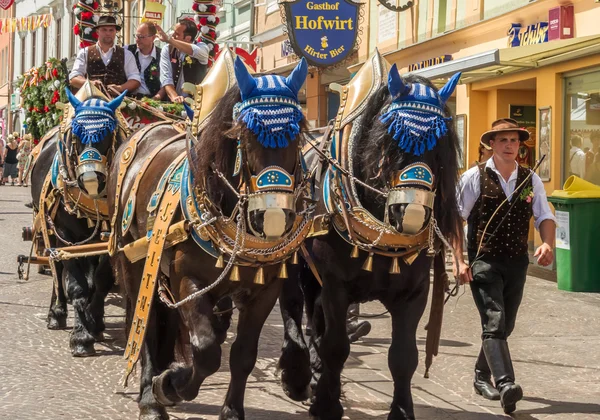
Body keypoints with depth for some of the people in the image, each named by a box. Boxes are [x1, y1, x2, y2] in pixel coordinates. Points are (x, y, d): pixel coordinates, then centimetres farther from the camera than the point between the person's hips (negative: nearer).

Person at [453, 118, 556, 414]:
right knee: (494, 322, -17)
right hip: (484, 262, -5)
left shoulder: (531, 180, 6)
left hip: (517, 263, 5)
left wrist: (547, 244, -17)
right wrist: (459, 260, -12)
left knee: (504, 325, 14)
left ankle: (482, 376, 33)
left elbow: (545, 217, 4)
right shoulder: (475, 177, -6)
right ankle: (505, 385, -27)